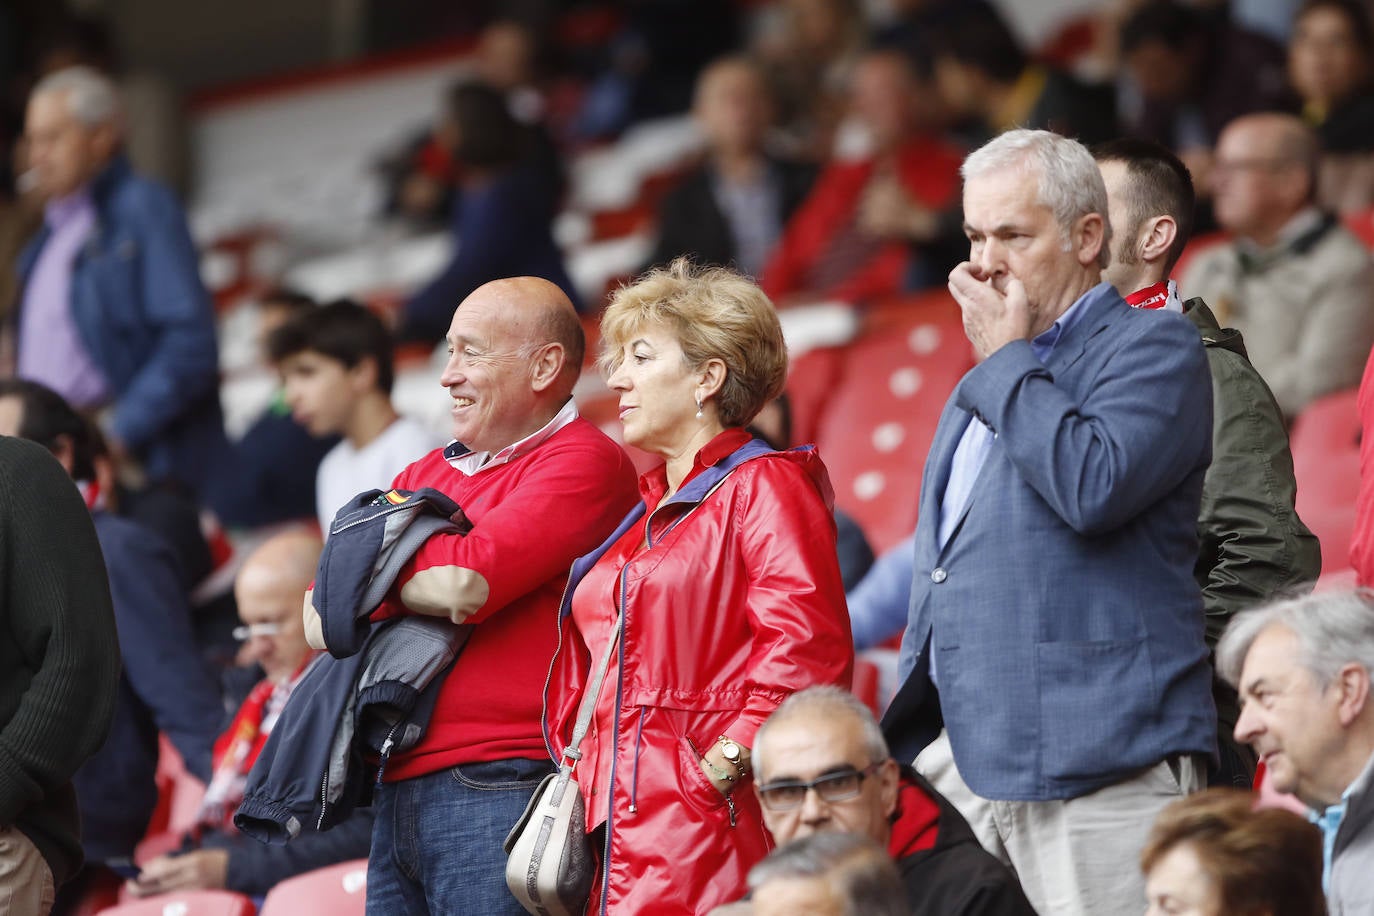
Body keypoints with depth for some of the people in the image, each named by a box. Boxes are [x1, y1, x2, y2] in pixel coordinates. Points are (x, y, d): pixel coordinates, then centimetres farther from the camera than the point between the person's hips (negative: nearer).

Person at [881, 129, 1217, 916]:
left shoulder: (1155, 346, -4)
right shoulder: (990, 382, 23)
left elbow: (1092, 487, -23)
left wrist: (1008, 356, -10)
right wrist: (906, 739, 23)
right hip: (963, 754, 8)